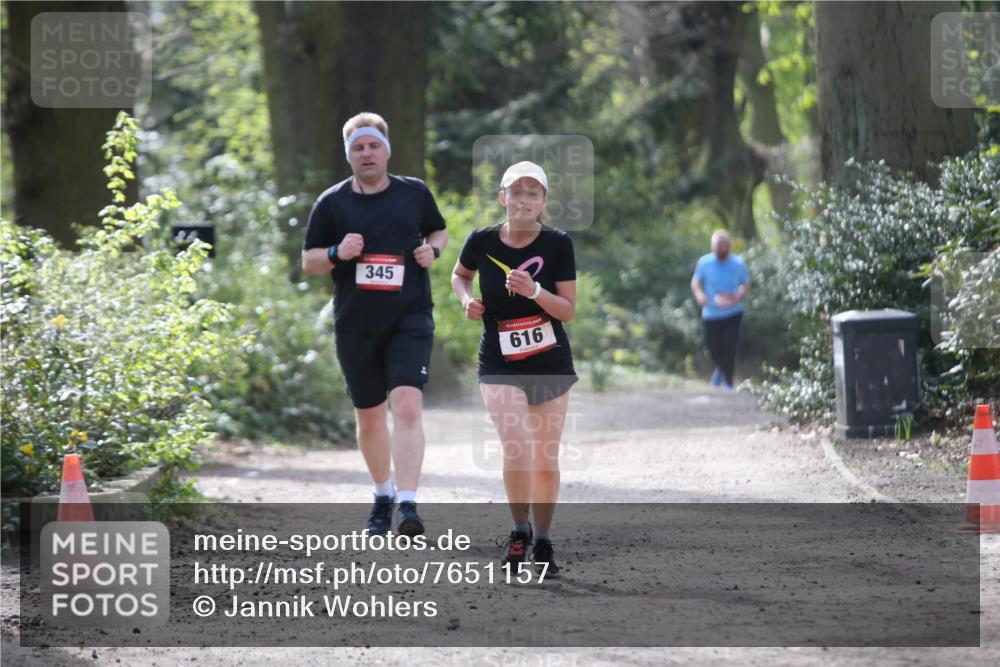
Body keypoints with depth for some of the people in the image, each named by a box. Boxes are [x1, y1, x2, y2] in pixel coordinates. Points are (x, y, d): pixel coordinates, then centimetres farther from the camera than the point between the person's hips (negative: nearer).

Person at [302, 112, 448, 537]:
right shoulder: (331, 203, 3)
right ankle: (383, 495, 34)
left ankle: (407, 504, -24)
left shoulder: (415, 193, 5)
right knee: (369, 417, 11)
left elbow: (439, 231, 22)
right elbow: (308, 262, 8)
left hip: (410, 320, -1)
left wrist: (432, 249, -1)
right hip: (355, 326, 2)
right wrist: (337, 253, -13)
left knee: (407, 405, -19)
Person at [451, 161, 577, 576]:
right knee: (516, 449, -19)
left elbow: (568, 310, -9)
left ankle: (542, 543, 24)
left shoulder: (558, 244, -10)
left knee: (545, 460, 7)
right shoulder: (482, 242, -7)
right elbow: (460, 275, 15)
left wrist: (534, 291, -26)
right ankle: (519, 530, 4)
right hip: (499, 366, -1)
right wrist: (466, 299, -5)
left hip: (551, 366, 1)